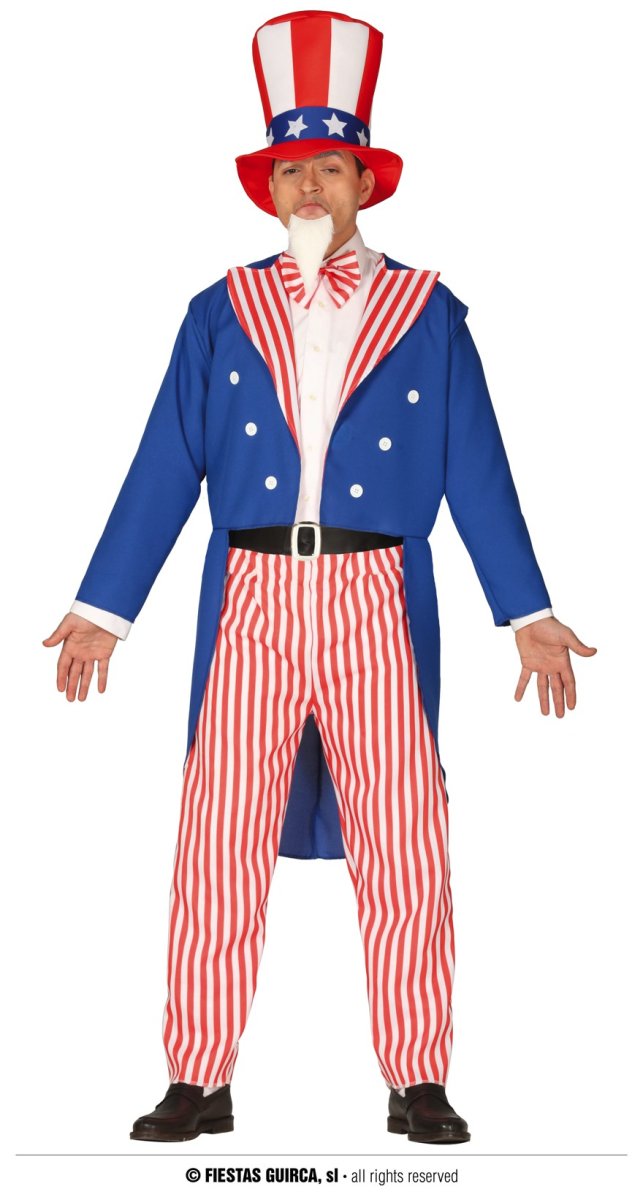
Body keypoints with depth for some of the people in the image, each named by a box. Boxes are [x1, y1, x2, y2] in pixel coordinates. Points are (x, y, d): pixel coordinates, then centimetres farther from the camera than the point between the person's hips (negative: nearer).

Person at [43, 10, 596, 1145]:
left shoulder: (427, 314, 8)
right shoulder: (221, 314, 10)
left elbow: (477, 474, 7)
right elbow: (164, 470, 8)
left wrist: (529, 615, 3)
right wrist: (102, 611, 5)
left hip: (375, 605, -1)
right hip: (250, 603, 1)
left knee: (404, 851, 0)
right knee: (218, 851, 0)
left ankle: (417, 1083, 12)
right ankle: (200, 1083, 11)